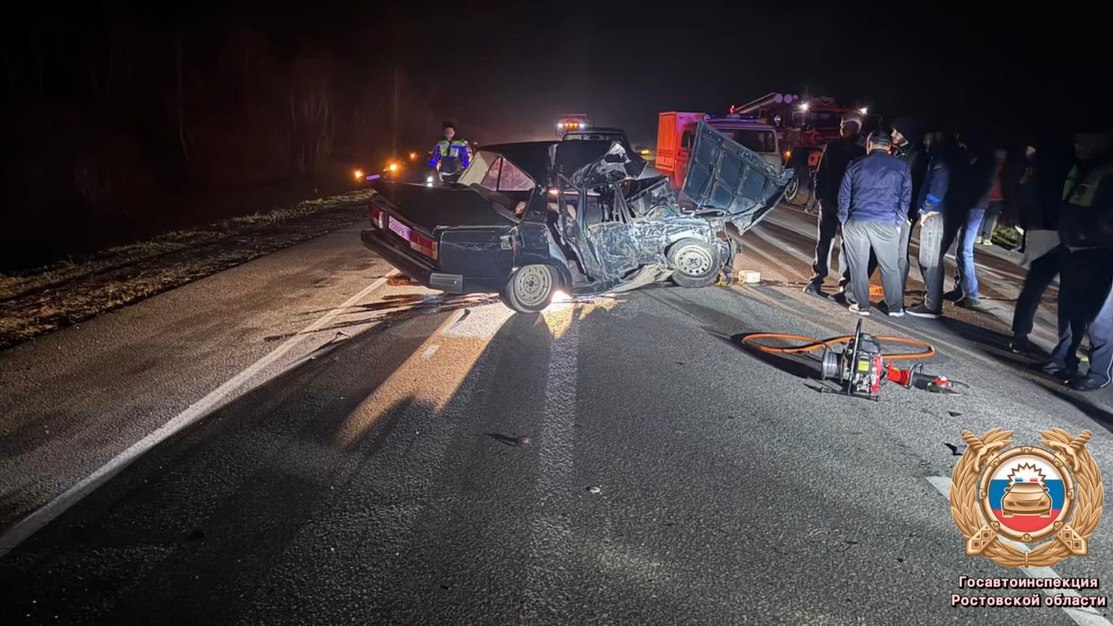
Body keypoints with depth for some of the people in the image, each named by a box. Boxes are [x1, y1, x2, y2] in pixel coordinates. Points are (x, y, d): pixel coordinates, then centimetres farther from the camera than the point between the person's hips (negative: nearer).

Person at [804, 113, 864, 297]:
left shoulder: (861, 153, 0)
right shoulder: (831, 148, 7)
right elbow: (820, 174, 9)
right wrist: (821, 196, -4)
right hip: (829, 203, 2)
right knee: (823, 242, 4)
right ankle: (817, 279, 10)